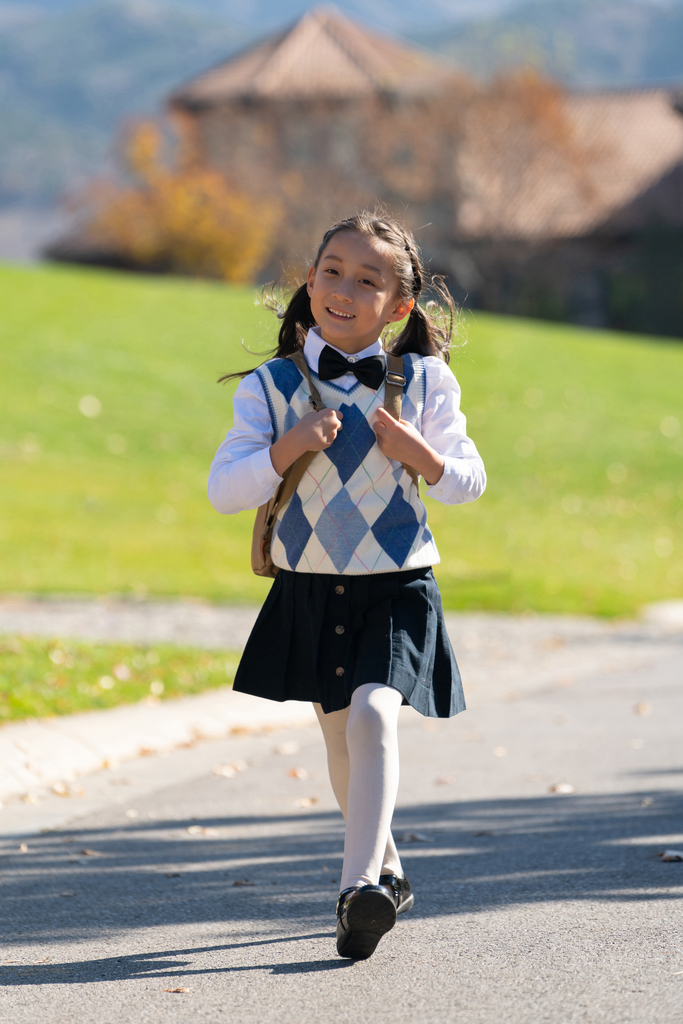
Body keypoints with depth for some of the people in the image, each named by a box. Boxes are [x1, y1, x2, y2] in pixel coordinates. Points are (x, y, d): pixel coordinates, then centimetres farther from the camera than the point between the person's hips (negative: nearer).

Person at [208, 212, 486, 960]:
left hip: (397, 588, -3)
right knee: (341, 737, 17)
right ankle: (386, 868, 40)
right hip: (309, 590, 3)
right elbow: (223, 490, -8)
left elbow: (468, 484, 2)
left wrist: (419, 452, -17)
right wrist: (289, 446, -22)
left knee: (374, 712, -25)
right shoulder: (270, 387, -3)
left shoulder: (422, 382, -3)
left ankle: (359, 887, -30)